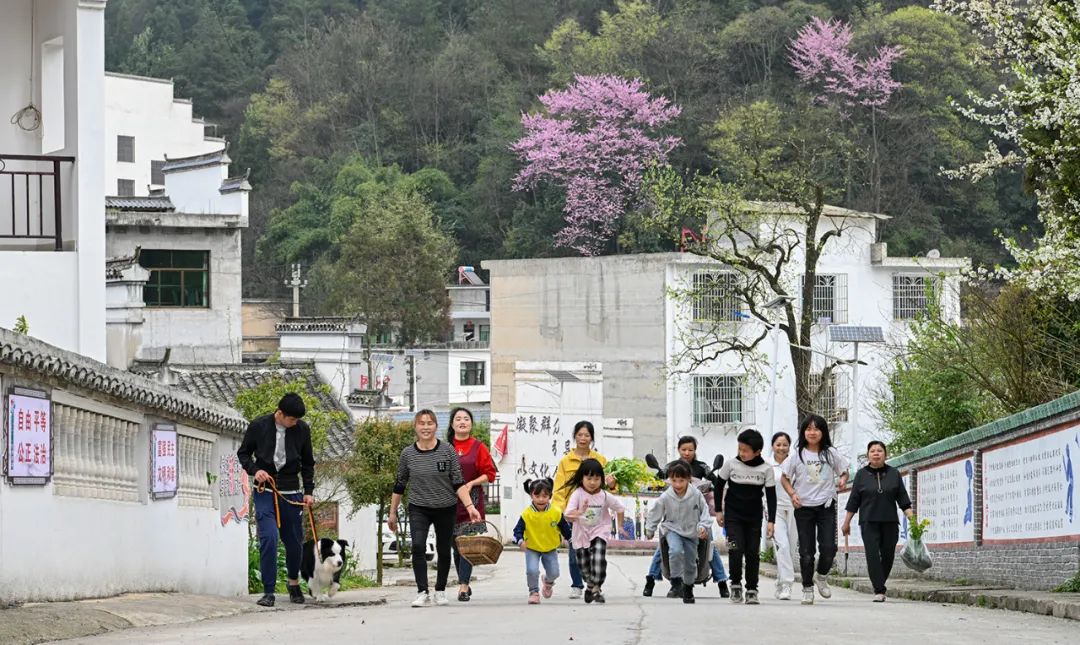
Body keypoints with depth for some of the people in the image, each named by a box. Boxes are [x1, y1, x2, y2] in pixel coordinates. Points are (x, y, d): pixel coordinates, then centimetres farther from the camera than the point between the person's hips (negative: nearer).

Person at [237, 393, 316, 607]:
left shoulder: (302, 430, -1)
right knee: (269, 537, -15)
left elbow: (308, 463, 11)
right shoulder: (258, 426, -7)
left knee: (294, 541, 8)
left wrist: (308, 491, 5)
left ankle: (293, 582, 34)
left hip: (291, 492, 2)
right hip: (265, 491, -2)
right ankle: (268, 591, -9)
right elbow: (243, 453, 6)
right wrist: (254, 470, -12)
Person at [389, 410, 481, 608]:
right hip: (419, 509, 0)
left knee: (444, 551, 10)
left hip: (445, 509, 0)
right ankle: (423, 593, -22)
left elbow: (458, 484, -5)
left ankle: (440, 591, 29)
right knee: (418, 546, -20)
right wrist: (392, 513, 12)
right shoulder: (408, 454, -1)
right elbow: (399, 486, 9)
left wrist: (470, 506, -16)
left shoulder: (447, 451, -5)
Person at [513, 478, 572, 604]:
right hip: (532, 549, -2)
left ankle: (548, 580, 41)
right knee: (532, 570, -20)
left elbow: (566, 529, -1)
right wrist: (520, 541, -37)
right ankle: (534, 592, 6)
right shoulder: (526, 514, -21)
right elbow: (518, 530, -18)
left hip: (550, 548, 2)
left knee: (554, 572, 3)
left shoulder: (556, 513, -15)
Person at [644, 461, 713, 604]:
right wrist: (650, 530, 8)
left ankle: (688, 588, 35)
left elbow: (705, 512, -6)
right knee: (676, 550, -31)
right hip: (672, 529, -2)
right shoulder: (665, 497, -17)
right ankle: (676, 582, -17)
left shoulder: (696, 495, -16)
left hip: (691, 532, 2)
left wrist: (704, 526, -21)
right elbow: (655, 512, -2)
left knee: (690, 563, 11)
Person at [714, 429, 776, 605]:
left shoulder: (765, 469, -6)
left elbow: (771, 496, -3)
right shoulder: (731, 465, -7)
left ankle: (752, 590, 9)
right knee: (736, 550, -13)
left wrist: (771, 521, -8)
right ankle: (736, 584, 3)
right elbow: (719, 485, 7)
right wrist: (719, 510, 7)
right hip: (733, 515, -1)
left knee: (753, 552, 0)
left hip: (754, 517, 1)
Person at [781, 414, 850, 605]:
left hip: (826, 505, 0)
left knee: (828, 548, -9)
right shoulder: (797, 455, 0)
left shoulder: (831, 453, 2)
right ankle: (807, 589, 13)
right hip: (803, 507, 0)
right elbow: (785, 478, 7)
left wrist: (843, 479, -11)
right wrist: (792, 494, -11)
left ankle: (821, 577, 20)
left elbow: (844, 472, 12)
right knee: (806, 551, 1)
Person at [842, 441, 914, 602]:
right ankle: (879, 591, -14)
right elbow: (853, 500, 7)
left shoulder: (894, 474, 8)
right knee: (873, 555, -12)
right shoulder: (861, 474, 6)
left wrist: (911, 518, -3)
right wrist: (846, 522, 6)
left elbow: (903, 499, 7)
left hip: (890, 522, 2)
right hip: (869, 523, -2)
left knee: (888, 555, 3)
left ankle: (879, 586, 22)